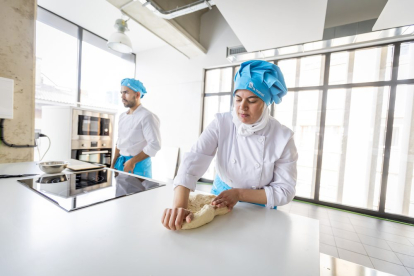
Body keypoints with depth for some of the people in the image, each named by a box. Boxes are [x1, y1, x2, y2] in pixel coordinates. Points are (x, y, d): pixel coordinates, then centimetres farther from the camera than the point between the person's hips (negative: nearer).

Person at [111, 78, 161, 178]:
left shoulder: (147, 116, -15)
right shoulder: (122, 116, 10)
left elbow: (154, 144, -21)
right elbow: (119, 142, 17)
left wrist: (132, 162, -16)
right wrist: (114, 164, 12)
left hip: (138, 165, -7)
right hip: (121, 163, 7)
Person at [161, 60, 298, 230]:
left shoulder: (283, 138, -16)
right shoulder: (221, 124, -16)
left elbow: (285, 191, -11)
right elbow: (193, 162, -26)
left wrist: (239, 193, -19)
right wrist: (179, 206, -39)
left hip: (259, 211, 1)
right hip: (220, 200, 0)